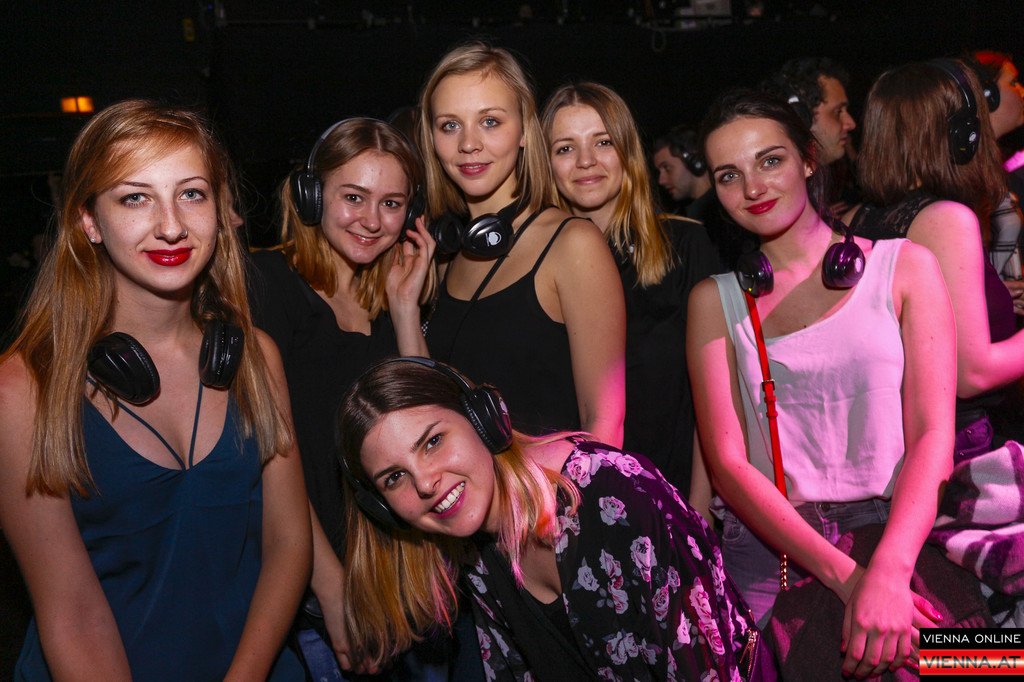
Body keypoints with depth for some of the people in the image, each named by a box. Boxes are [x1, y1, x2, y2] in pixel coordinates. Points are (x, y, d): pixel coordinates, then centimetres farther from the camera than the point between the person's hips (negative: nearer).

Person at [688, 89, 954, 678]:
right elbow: (727, 461, 0)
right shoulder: (716, 299, 10)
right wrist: (846, 576, -14)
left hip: (898, 537, 0)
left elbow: (933, 435, -2)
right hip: (768, 552, 1)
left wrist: (889, 571, -19)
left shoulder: (904, 265, 7)